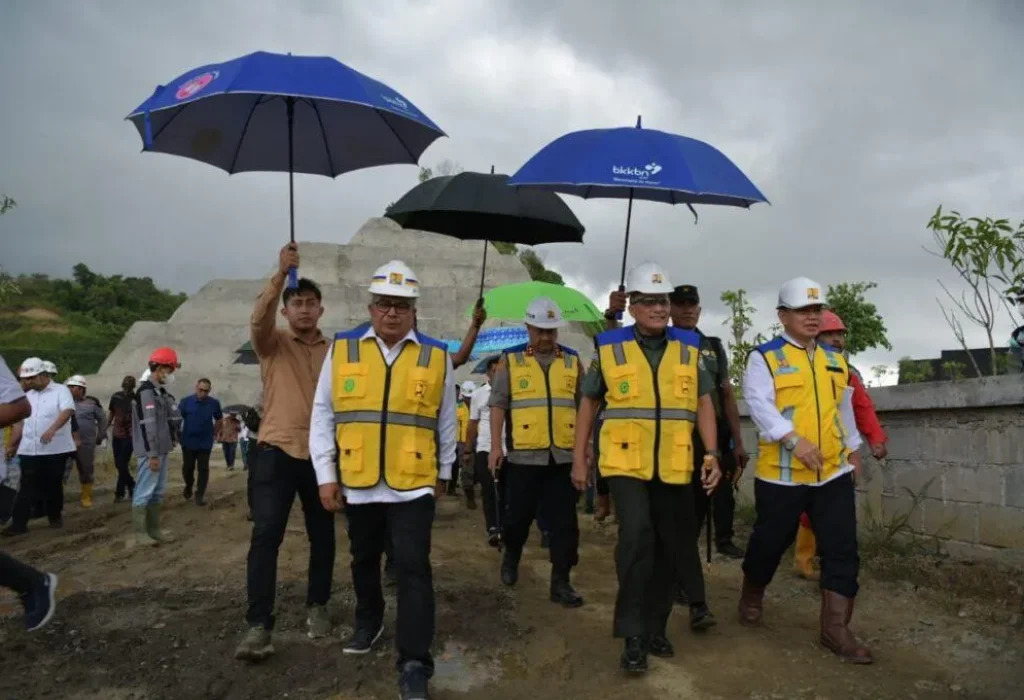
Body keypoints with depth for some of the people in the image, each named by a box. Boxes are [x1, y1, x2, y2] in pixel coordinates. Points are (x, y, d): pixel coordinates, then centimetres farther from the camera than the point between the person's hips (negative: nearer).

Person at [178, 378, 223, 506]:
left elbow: (219, 419, 13)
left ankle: (200, 495, 8)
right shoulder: (186, 401, -8)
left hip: (205, 443, 0)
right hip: (188, 442, 0)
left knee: (203, 469, 0)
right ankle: (189, 485, 38)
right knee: (187, 468, 9)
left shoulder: (214, 403, -3)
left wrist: (213, 433, 9)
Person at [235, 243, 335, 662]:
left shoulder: (334, 352, 8)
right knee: (265, 536, -9)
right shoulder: (273, 343, 3)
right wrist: (281, 273, -34)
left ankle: (317, 607, 28)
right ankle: (259, 625, -4)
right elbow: (259, 319, -20)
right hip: (276, 452, -2)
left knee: (322, 536, 11)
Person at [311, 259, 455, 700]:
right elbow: (323, 417, 2)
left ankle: (414, 664, 2)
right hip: (357, 483, 2)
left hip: (413, 484, -2)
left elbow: (446, 422, 10)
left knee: (413, 568, -6)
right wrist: (325, 476, -1)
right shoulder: (341, 350, 0)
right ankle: (368, 624, 43)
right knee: (364, 561, 19)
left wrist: (444, 471, 14)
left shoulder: (437, 357, 0)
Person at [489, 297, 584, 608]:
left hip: (564, 455, 2)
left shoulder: (573, 361, 9)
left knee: (564, 521, 2)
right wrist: (496, 445, -5)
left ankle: (561, 582, 11)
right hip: (523, 455, -1)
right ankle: (510, 558, 38)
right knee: (518, 515, 10)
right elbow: (498, 405, 1)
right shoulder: (511, 360, 3)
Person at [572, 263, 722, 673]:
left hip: (674, 466, 3)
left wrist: (712, 454, -4)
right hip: (626, 463, -3)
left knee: (668, 544, 10)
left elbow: (703, 403, 7)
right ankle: (633, 635, -5)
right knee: (636, 536, -17)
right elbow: (589, 403, 7)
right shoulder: (609, 347, 0)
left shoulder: (688, 348, 5)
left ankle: (655, 626, 28)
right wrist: (579, 458, 5)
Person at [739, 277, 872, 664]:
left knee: (841, 549, 0)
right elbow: (759, 403, -17)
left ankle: (835, 627, 8)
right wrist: (794, 439, -27)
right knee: (770, 541, 10)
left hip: (833, 472, 5)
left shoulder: (835, 360, 13)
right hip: (781, 472, -4)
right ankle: (751, 595, 36)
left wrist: (853, 447, 26)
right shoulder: (764, 357, -5)